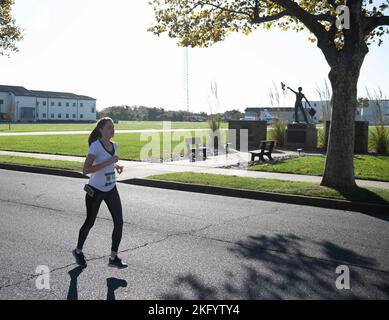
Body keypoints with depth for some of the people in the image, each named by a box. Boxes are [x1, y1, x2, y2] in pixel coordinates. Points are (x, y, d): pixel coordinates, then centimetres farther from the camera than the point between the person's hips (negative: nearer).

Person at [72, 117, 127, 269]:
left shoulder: (114, 145, 2)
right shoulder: (95, 146, -19)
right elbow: (86, 170, -28)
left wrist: (116, 166, 0)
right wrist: (109, 162, -32)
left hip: (111, 189, 6)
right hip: (95, 190, -6)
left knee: (119, 222, -1)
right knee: (89, 222, 10)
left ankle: (114, 258, 10)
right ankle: (78, 251, 36)